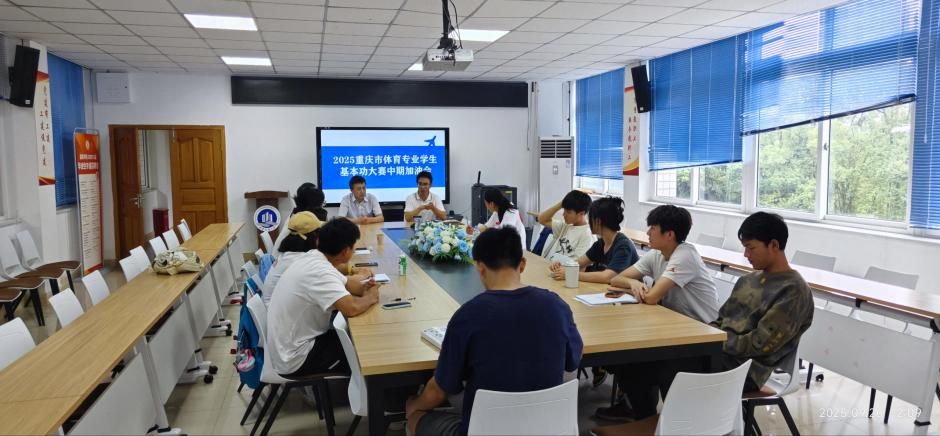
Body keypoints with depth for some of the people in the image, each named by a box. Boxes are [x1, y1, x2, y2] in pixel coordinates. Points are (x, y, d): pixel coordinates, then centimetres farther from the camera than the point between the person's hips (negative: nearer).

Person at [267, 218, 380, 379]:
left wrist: (363, 287, -7)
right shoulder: (319, 271, -27)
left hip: (290, 347, 9)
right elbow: (351, 308, -38)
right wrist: (370, 298, -16)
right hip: (296, 359, -9)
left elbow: (345, 284, 15)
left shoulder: (313, 259, 1)